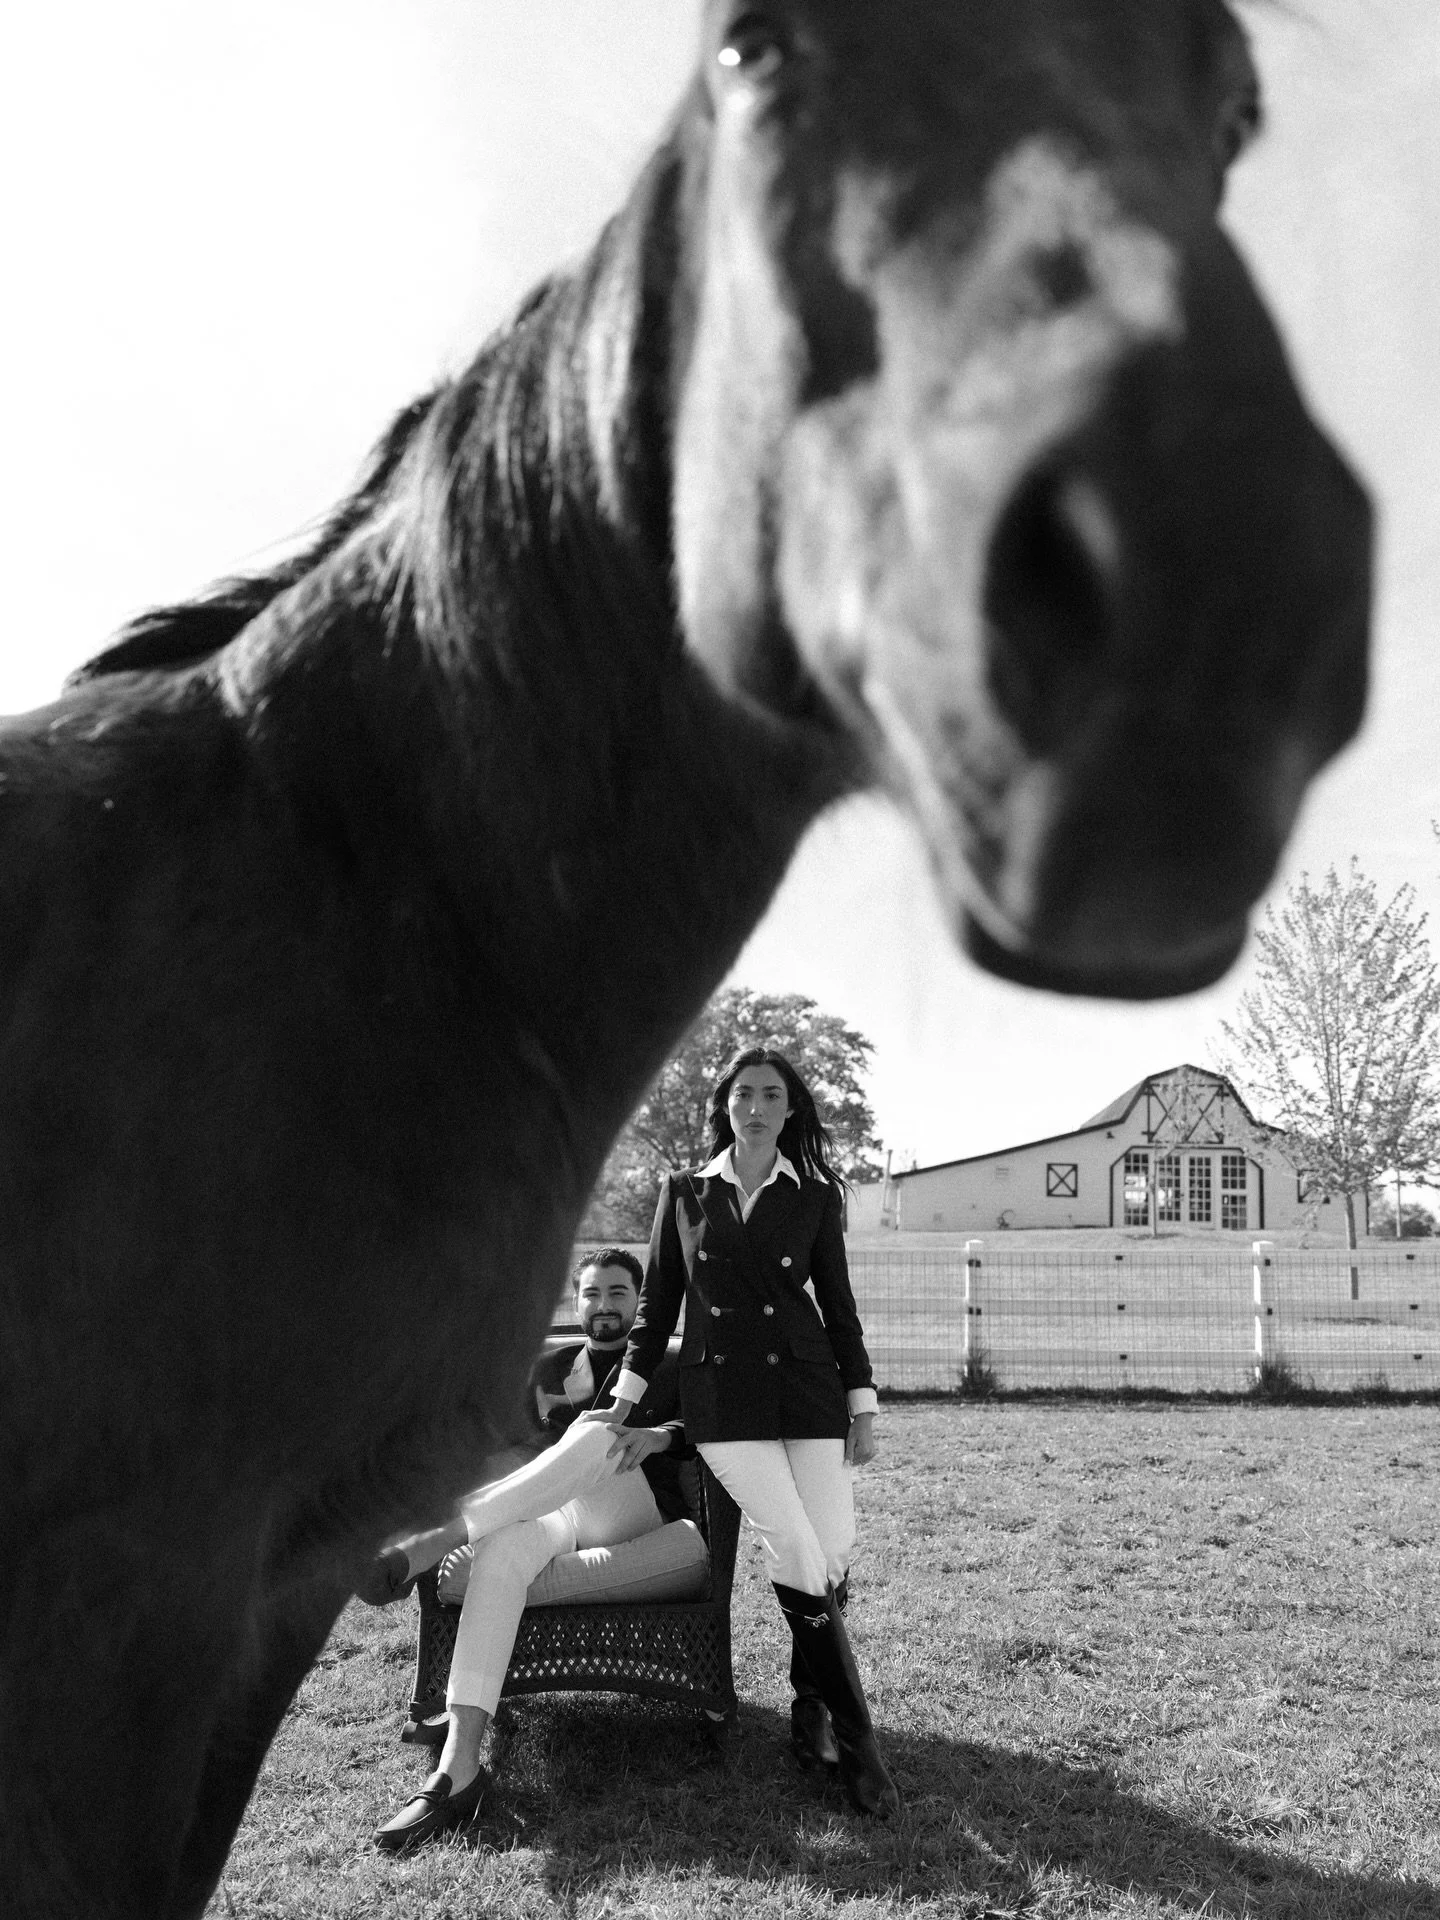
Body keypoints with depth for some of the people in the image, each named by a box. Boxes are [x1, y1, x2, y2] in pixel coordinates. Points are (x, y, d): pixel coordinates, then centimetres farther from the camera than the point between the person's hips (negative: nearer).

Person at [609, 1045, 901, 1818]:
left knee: (832, 1553, -10)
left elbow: (838, 1301, 11)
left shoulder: (815, 1195, 8)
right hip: (720, 1392, -1)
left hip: (806, 1384, 1)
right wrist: (627, 1394, 7)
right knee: (799, 1552, -15)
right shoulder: (685, 1192, 8)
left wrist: (862, 1404, 7)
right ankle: (854, 1737, -6)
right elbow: (658, 1298, 11)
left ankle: (811, 1705, 16)